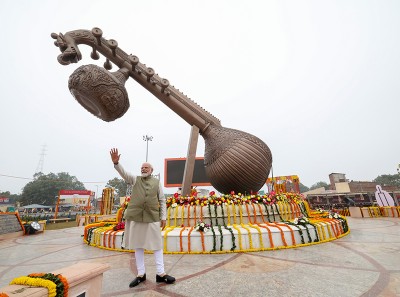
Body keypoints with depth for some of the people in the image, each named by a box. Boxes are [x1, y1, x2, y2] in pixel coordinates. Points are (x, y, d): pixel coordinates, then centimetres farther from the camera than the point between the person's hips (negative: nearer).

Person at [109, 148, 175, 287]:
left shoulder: (157, 182, 6)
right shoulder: (135, 179, 8)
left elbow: (162, 201, 7)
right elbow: (123, 172, -10)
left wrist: (163, 217, 2)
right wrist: (116, 163, -29)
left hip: (152, 218, -1)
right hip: (135, 217, 1)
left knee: (157, 245, 4)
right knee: (138, 246, 11)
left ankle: (160, 273, 17)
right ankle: (141, 274, 26)